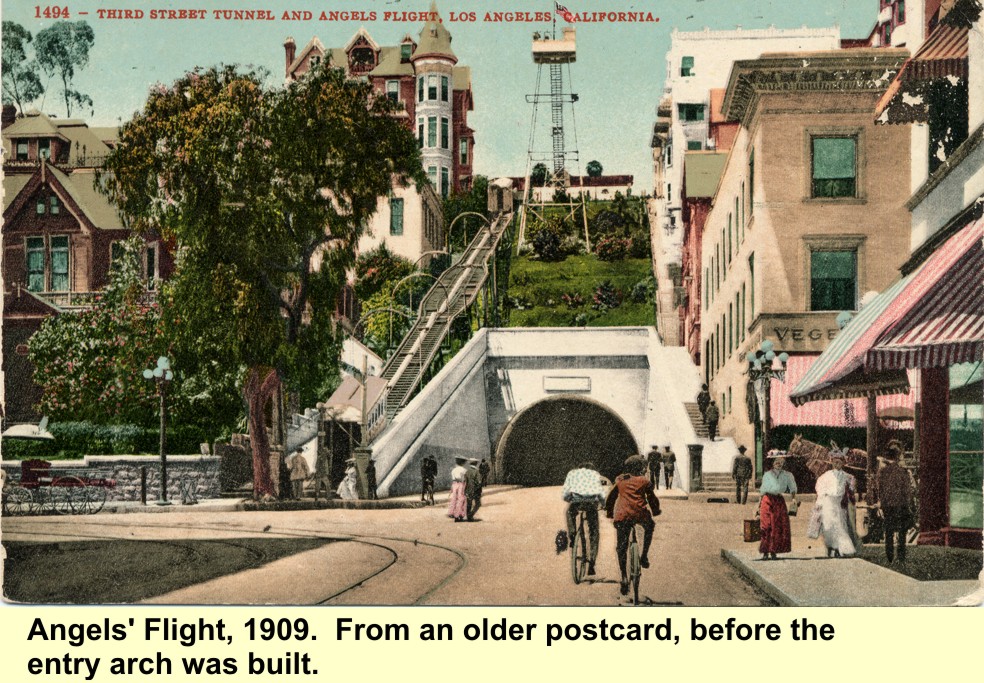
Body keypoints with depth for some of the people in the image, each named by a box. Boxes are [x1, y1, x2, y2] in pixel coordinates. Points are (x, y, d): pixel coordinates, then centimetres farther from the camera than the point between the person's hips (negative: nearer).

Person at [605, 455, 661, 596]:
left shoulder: (620, 480, 18)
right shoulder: (644, 481, 10)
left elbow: (611, 497, 23)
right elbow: (652, 499, 17)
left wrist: (609, 512, 36)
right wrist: (656, 511, 35)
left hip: (621, 516, 2)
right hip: (639, 514, -2)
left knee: (621, 548, 10)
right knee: (650, 527, 32)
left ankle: (624, 578, 0)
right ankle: (644, 557, 23)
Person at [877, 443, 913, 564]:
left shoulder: (882, 472, -2)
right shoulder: (902, 472, -8)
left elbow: (879, 490, 2)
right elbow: (907, 490, -4)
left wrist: (881, 505, 9)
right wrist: (909, 506, 4)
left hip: (887, 505, 2)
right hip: (900, 505, -2)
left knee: (888, 531, 9)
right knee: (901, 531, 6)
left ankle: (890, 557, 9)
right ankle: (901, 556, 4)